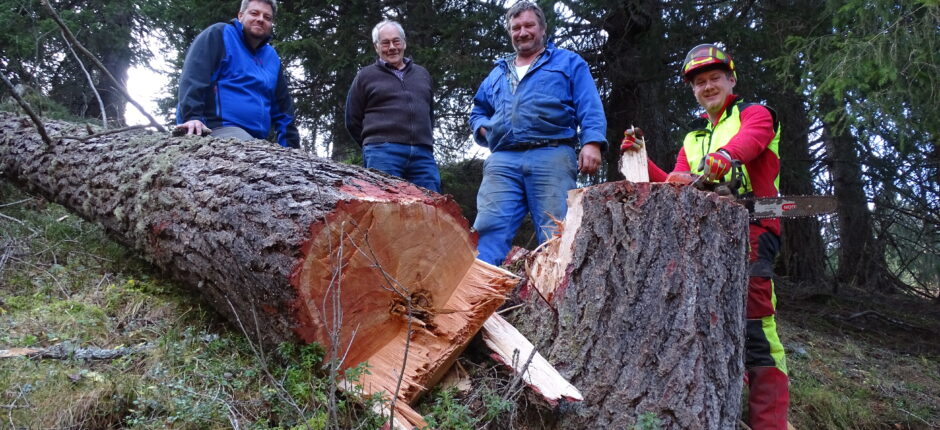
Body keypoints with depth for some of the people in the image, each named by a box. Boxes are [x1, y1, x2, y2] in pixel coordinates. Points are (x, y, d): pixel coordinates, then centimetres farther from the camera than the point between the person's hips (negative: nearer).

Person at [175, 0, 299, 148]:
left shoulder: (272, 57, 23)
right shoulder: (219, 34, 3)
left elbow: (283, 107, 25)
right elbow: (193, 77, -10)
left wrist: (291, 146, 16)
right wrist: (191, 117, -24)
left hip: (255, 137, 8)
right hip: (216, 128, -8)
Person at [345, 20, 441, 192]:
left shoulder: (422, 74, 22)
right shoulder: (366, 76, 11)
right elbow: (353, 121, 11)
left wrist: (425, 139, 16)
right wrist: (377, 145, 8)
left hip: (423, 154, 4)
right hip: (383, 154, -3)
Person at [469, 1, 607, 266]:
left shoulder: (568, 62, 18)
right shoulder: (497, 73, 30)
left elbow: (590, 108, 6)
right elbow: (477, 112, 36)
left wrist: (592, 142, -13)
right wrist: (483, 128, 11)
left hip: (551, 157, -3)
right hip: (502, 161, 3)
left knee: (556, 236, -8)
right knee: (488, 231, -9)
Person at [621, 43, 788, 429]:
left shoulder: (755, 115, 7)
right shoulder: (691, 140, 25)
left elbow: (746, 142, -18)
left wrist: (718, 161, -39)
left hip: (751, 230, -7)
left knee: (754, 331, -18)